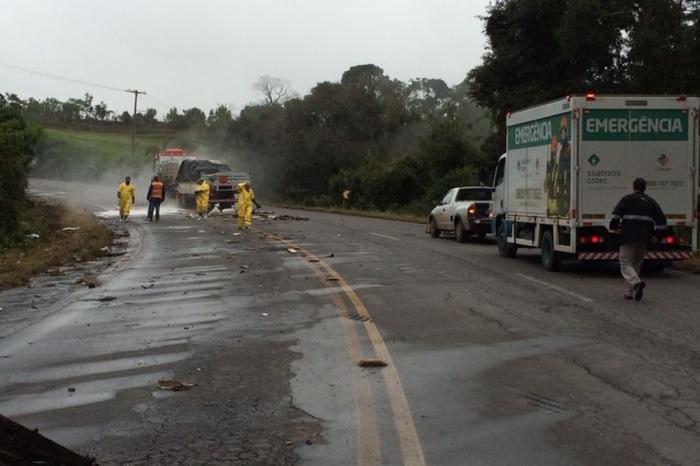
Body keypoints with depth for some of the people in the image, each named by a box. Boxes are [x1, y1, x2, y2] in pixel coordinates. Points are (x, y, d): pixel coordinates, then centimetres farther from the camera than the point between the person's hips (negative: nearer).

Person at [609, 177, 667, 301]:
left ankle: (636, 282, -30)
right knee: (636, 265, 16)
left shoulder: (627, 199, 3)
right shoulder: (651, 202, 16)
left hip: (628, 238, -4)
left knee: (626, 264, -3)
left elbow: (616, 214, -12)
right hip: (644, 240, 4)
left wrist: (614, 228, 2)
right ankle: (628, 292, 16)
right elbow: (662, 221, 14)